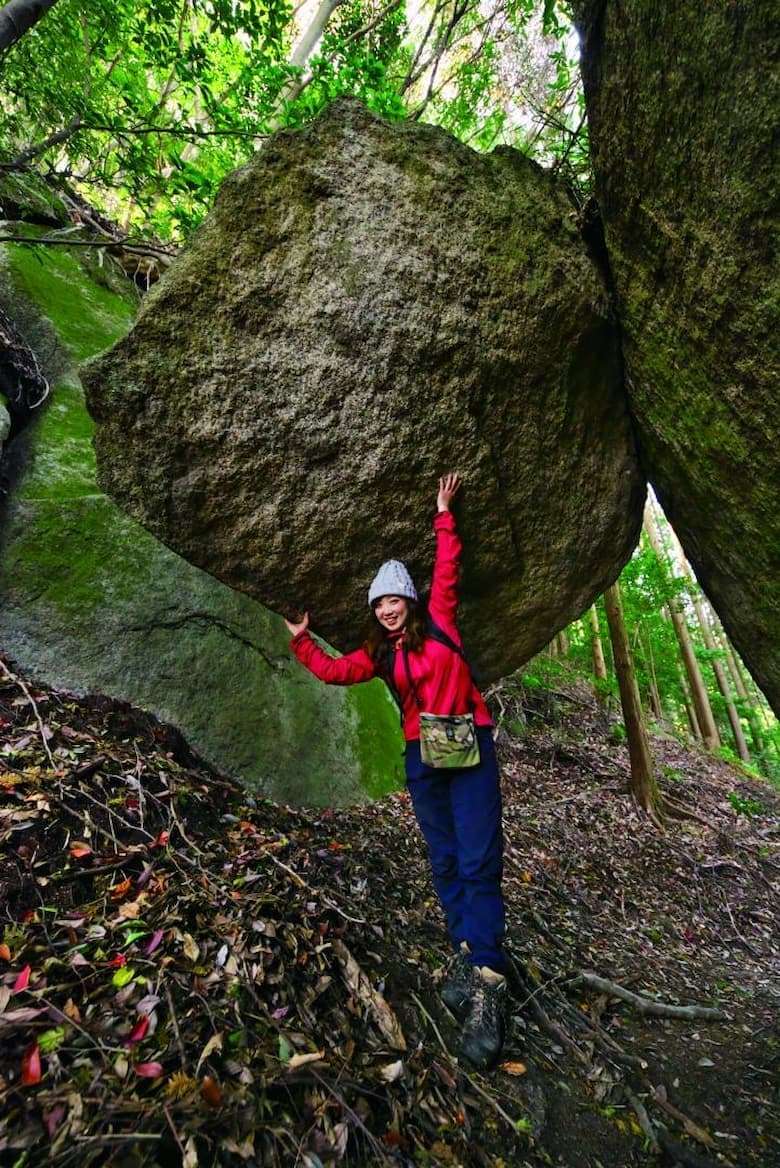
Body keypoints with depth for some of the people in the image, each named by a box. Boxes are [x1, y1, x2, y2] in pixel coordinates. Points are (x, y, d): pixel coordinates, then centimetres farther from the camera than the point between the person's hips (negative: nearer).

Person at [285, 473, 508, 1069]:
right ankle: (467, 953, 21)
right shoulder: (380, 653, 10)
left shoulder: (438, 619, 1)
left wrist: (444, 513, 5)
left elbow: (447, 567, 2)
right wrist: (302, 641, 1)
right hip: (421, 757, 4)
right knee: (444, 860, 9)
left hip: (470, 746, -4)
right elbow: (335, 671, 7)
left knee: (479, 861, -8)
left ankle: (486, 983, -5)